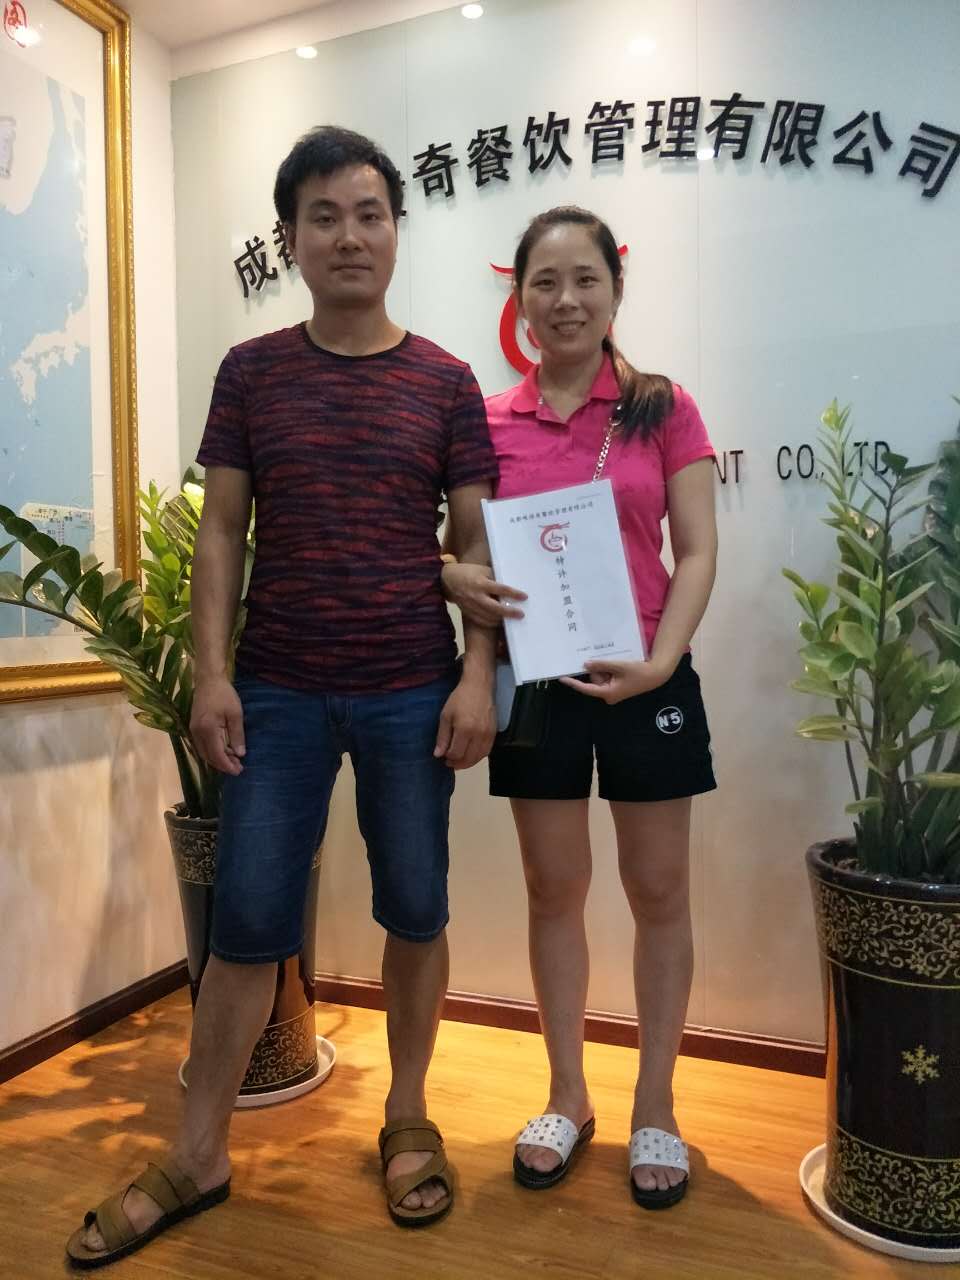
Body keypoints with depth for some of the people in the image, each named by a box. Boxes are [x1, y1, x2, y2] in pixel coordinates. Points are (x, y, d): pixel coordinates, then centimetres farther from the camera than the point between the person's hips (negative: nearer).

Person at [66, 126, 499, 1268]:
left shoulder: (444, 382, 4)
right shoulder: (250, 372, 6)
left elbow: (478, 542, 2)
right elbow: (220, 531, 4)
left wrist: (478, 677, -8)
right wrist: (210, 673, -4)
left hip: (412, 693, 0)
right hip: (278, 694, 1)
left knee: (415, 913, 10)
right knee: (246, 923, 7)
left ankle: (407, 1120, 31)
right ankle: (195, 1159, 25)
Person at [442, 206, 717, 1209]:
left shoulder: (663, 409, 0)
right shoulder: (488, 422, 4)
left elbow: (697, 553, -4)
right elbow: (457, 549, 7)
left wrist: (660, 661, -19)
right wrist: (458, 581, -17)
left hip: (646, 679, -1)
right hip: (537, 681, 1)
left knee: (659, 895, 8)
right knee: (553, 891, 11)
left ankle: (654, 1110, 28)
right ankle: (567, 1099, 31)